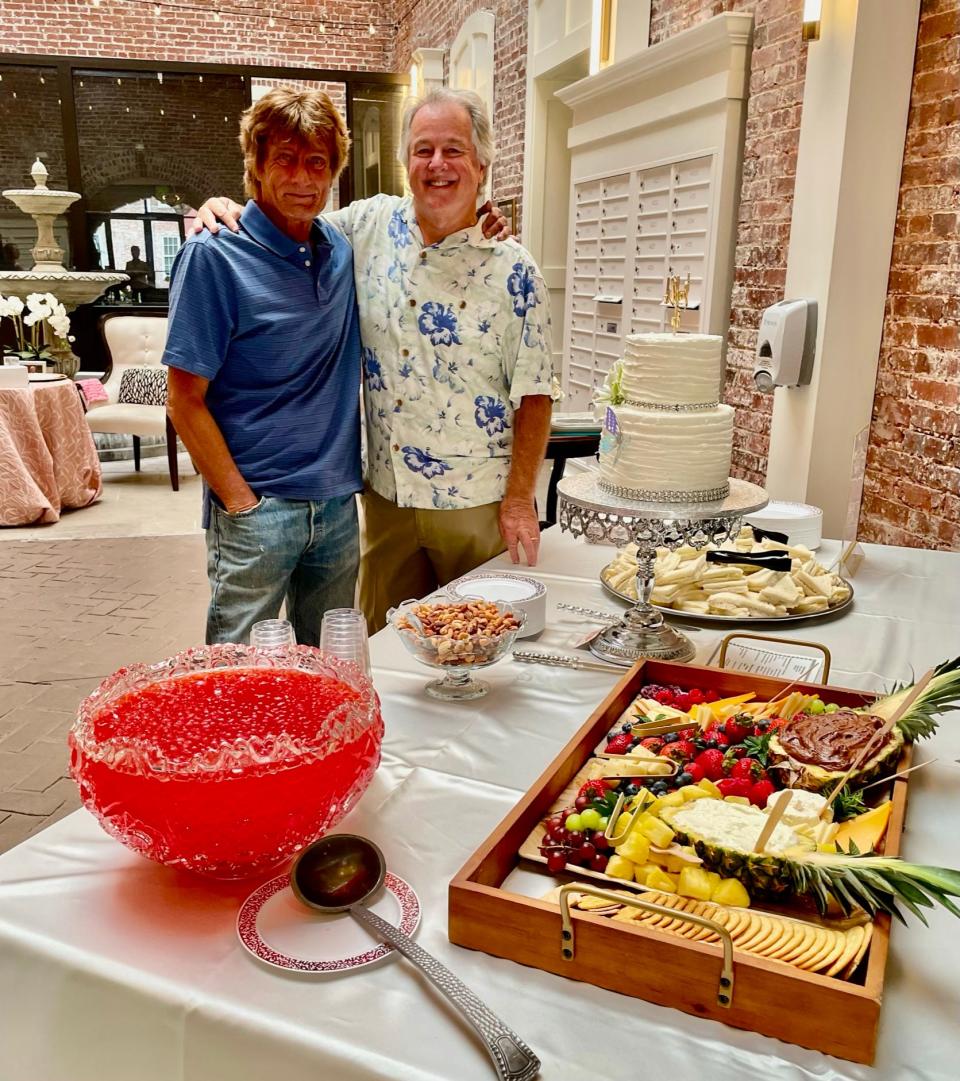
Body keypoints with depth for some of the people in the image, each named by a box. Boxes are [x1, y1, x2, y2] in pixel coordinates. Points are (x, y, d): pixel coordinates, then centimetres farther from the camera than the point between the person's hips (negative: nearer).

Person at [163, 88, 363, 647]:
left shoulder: (343, 247, 6)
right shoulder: (214, 256, -9)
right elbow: (185, 400, -10)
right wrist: (240, 501, -14)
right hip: (257, 508, -5)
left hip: (339, 507, 5)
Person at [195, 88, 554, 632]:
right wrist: (226, 210, -3)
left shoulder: (514, 270, -8)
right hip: (387, 494, 4)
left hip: (478, 503, -3)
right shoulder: (373, 225, 2)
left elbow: (534, 394, -7)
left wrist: (519, 499, -11)